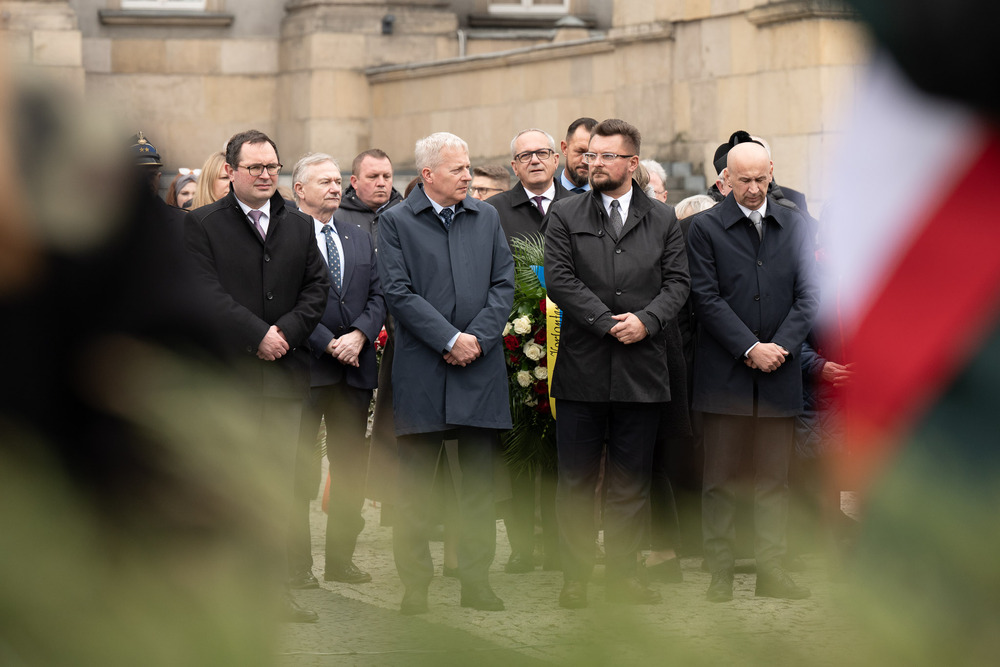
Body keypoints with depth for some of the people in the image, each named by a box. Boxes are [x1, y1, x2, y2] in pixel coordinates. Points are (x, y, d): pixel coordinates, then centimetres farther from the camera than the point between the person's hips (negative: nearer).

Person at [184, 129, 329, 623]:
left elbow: (317, 287, 9)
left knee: (279, 484, 3)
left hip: (284, 373, 4)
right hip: (225, 373, -4)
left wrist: (287, 331, -8)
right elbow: (207, 294, -9)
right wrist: (257, 336, -15)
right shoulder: (201, 225, 0)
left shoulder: (300, 227, 15)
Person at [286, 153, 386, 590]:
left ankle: (341, 558, 16)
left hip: (355, 369, 6)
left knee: (351, 466, 8)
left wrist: (359, 334, -8)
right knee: (298, 468, -1)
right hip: (305, 368, -6)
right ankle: (297, 564, 3)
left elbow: (378, 295, 10)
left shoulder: (360, 239, 17)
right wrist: (329, 343, -15)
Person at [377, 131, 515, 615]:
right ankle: (415, 584, 7)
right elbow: (399, 294, -7)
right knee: (415, 485, 1)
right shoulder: (396, 222, 1)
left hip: (480, 366, 3)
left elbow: (504, 285, 7)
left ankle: (476, 580, 12)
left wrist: (478, 339, -7)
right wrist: (450, 339, -13)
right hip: (421, 371, -3)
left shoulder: (486, 218, 12)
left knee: (479, 480, 5)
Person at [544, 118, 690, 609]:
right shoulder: (565, 215, 4)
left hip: (641, 370, 1)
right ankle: (574, 577, 9)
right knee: (576, 480, 2)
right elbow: (559, 279, -5)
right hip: (581, 369, -1)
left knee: (631, 481, 6)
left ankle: (623, 574, 13)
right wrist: (608, 322, -13)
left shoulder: (663, 221, 9)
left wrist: (646, 320, -13)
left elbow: (677, 283, 5)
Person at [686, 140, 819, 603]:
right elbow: (707, 299, -6)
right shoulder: (705, 227, 1)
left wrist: (781, 347, -7)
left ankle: (771, 571, 8)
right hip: (724, 372, -2)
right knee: (720, 478, 0)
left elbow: (807, 296, 7)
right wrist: (750, 348, -13)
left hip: (779, 373, 3)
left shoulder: (794, 226, 11)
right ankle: (720, 573, 5)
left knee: (774, 478, 4)